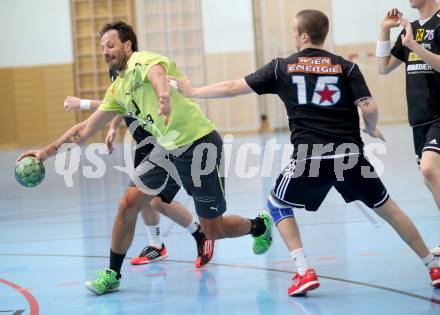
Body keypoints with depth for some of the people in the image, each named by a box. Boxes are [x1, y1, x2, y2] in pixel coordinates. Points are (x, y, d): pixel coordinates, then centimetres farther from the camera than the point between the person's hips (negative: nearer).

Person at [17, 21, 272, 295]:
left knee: (214, 231, 1)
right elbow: (87, 128, 18)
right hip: (168, 150, 8)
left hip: (199, 145, -8)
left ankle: (260, 226, 32)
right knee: (129, 203, -5)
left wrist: (164, 96, -64)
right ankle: (112, 275, 8)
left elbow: (157, 73, -41)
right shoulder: (118, 89, 11)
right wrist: (48, 151, 13)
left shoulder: (141, 61, -15)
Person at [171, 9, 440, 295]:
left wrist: (192, 92, 25)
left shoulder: (283, 67, 7)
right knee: (387, 207, 17)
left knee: (278, 206, 21)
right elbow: (369, 108, -5)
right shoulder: (346, 67, 6)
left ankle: (304, 272, 5)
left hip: (310, 158, -2)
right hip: (350, 155, 2)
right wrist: (372, 130, 18)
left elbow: (232, 88, 11)